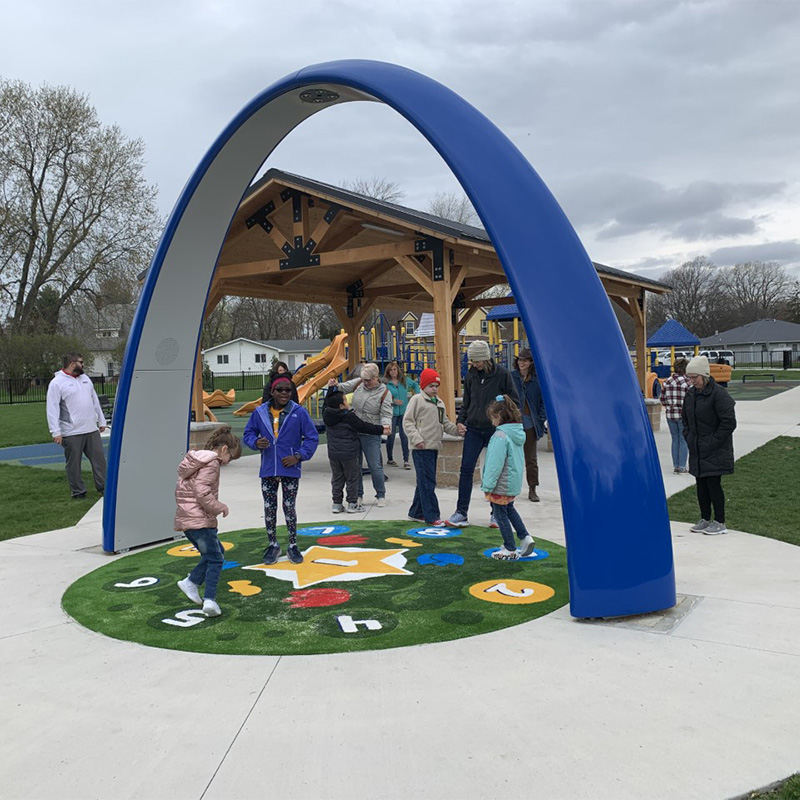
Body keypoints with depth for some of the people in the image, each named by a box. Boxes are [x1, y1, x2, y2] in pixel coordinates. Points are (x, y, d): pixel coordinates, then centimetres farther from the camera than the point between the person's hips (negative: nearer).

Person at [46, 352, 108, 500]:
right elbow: (52, 409, -11)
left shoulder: (85, 378, 15)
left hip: (92, 430, 6)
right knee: (74, 464, 2)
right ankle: (78, 492, 12)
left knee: (99, 459, 6)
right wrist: (56, 432, -17)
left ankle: (103, 487, 15)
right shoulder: (57, 383, -6)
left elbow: (95, 401, 21)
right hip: (72, 433, -6)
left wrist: (101, 421, 18)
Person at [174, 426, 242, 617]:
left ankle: (191, 582, 14)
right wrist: (220, 507, -11)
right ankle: (209, 600, -9)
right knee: (215, 559, -3)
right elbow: (202, 492, -23)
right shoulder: (211, 463, -13)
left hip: (185, 519, 9)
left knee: (214, 554, 20)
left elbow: (179, 489, 21)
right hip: (200, 521, -9)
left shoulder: (194, 460, 17)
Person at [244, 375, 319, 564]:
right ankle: (273, 545, 27)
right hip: (268, 470, 2)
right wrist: (256, 442, -12)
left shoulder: (299, 412, -7)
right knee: (269, 508, 10)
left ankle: (293, 546, 22)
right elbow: (248, 433, 10)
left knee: (289, 507, 7)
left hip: (290, 470, -2)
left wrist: (299, 456, -12)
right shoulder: (260, 412, 0)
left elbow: (312, 437, -3)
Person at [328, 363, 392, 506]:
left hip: (371, 435, -4)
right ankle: (358, 495, 25)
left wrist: (385, 425, -29)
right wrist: (335, 385, -8)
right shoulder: (358, 383, 3)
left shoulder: (384, 393, -7)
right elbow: (343, 388, 15)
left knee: (375, 466, -2)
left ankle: (381, 495, 16)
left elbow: (386, 414, -9)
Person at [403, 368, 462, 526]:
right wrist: (416, 438, -18)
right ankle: (432, 516, -6)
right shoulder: (417, 400, -5)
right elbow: (407, 421, -9)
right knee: (427, 483, -8)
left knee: (425, 482, 14)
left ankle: (416, 512, 25)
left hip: (434, 447, 8)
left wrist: (457, 429, 2)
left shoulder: (439, 403, 18)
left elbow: (445, 424, 19)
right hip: (421, 448, -8)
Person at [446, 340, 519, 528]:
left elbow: (514, 401, -3)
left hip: (495, 430, -3)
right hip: (473, 429, 3)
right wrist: (461, 420, 1)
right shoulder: (471, 374, 4)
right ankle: (461, 512, 5)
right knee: (466, 469, -2)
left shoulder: (502, 374, -8)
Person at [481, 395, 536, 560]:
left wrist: (487, 485, -16)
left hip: (501, 485, -9)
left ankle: (510, 550, 14)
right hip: (514, 483, 9)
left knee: (500, 514, 6)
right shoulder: (518, 433, 4)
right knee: (509, 509, 27)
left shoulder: (500, 436, -23)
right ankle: (525, 537, 24)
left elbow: (495, 464, -24)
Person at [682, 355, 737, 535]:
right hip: (697, 451, 7)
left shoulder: (718, 394, -15)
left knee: (713, 484, -4)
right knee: (701, 484, 12)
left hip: (715, 452, -7)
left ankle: (719, 522, 8)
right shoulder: (690, 394, 8)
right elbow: (685, 419, 22)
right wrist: (688, 438, 9)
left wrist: (713, 442, -15)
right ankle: (705, 519, 23)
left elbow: (729, 423, -16)